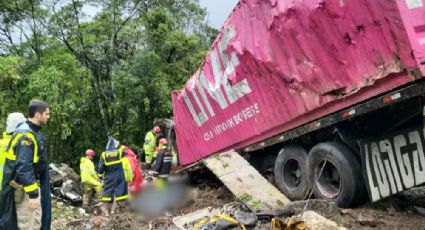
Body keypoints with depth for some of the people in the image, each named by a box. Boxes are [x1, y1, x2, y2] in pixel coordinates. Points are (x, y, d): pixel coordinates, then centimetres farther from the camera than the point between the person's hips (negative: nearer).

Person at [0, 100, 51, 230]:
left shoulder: (33, 132, 10)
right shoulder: (26, 135, -21)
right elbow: (24, 167, -26)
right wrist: (33, 193, -25)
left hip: (32, 183, 10)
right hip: (24, 187, -10)